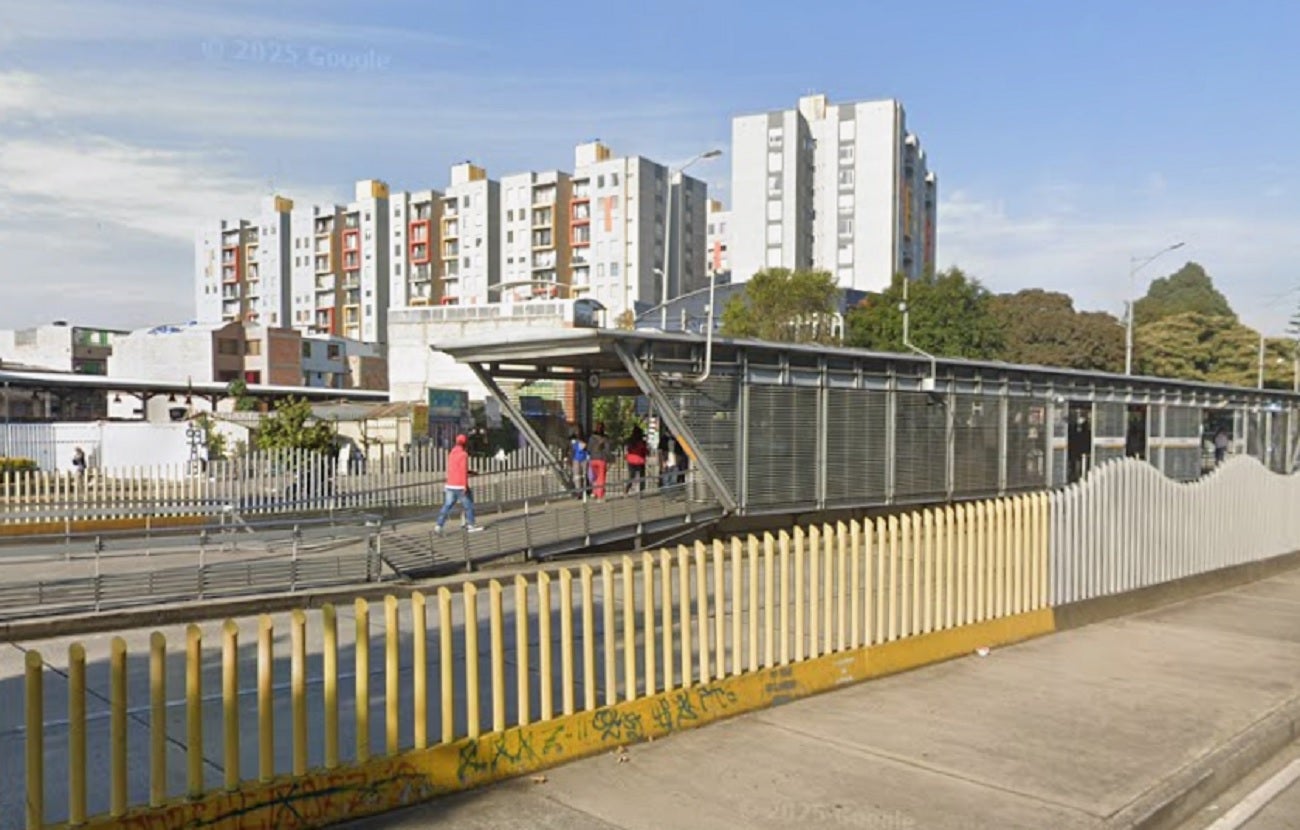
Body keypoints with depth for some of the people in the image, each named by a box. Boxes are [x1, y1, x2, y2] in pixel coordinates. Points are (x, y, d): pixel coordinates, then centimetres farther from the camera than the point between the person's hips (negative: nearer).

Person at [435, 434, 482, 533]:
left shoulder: (452, 453, 13)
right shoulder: (463, 454, -11)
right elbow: (464, 471, -16)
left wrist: (470, 472, 28)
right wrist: (465, 486, -17)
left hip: (450, 485, 7)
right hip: (460, 486, -7)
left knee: (447, 506, 5)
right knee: (468, 505, 6)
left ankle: (439, 526, -3)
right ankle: (470, 525, 11)